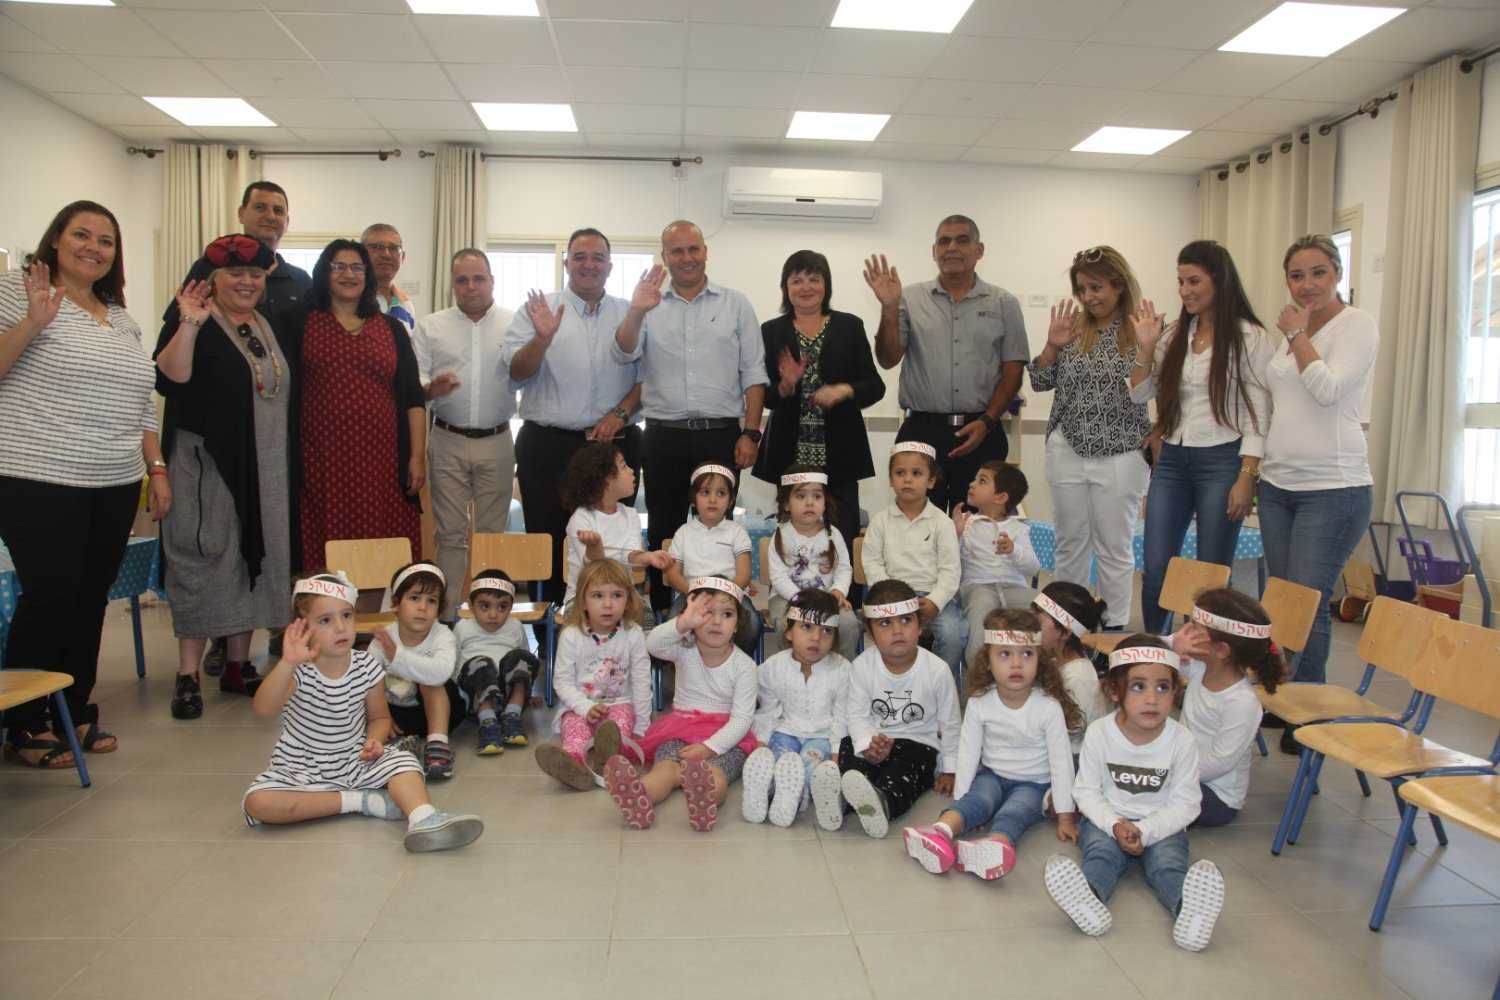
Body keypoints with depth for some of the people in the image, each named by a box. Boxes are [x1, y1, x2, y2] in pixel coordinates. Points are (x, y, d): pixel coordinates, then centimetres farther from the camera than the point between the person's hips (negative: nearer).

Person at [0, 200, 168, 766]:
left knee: (92, 598, 9)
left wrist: (156, 469, 13)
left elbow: (141, 404, 20)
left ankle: (76, 711, 22)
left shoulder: (122, 320, 18)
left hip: (115, 488, 6)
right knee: (50, 597, -5)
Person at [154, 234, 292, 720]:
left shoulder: (269, 328, 15)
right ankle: (188, 676, 4)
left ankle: (238, 666, 19)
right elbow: (168, 381, -19)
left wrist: (286, 466, 19)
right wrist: (189, 324, -28)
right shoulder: (193, 324, -4)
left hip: (263, 470, 6)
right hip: (207, 466, -6)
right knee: (202, 561, -4)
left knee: (254, 561, 8)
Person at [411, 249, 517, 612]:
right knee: (450, 533, 3)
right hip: (448, 442, 0)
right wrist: (430, 389, -19)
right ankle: (448, 613, 10)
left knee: (491, 533, 7)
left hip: (496, 442, 0)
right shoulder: (429, 327, 7)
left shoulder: (515, 324, 5)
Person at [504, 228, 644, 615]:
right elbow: (516, 373, -4)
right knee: (548, 542, 3)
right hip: (548, 446, -1)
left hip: (616, 444, 1)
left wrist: (620, 412, -9)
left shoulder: (631, 315, 9)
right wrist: (542, 338, -21)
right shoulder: (539, 310, 5)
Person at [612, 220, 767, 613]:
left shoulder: (735, 304, 7)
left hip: (721, 435, -1)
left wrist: (751, 433, -3)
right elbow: (623, 355, -4)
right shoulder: (650, 306, 9)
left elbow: (753, 373, 5)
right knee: (663, 531, 8)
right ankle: (661, 616, 19)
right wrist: (635, 312, -22)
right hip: (664, 437, 1)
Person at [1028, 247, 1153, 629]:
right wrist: (1052, 346, -9)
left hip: (1120, 455, -3)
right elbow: (1040, 383, 6)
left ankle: (1114, 630, 19)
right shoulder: (1072, 327, 4)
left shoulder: (1141, 331, -5)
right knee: (1070, 544, 13)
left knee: (1114, 548, 7)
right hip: (1067, 451, 3)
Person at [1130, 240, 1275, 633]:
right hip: (1172, 460, 5)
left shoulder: (1249, 337, -4)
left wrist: (1246, 478, -13)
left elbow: (1259, 414, -7)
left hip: (1221, 461, -4)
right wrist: (1145, 347, -2)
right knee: (1155, 572, 4)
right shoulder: (1175, 336, 11)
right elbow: (1139, 394, 11)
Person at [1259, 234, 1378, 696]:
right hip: (1277, 485, 7)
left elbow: (1328, 388, -20)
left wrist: (1298, 334, -9)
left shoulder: (1356, 324, -6)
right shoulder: (1293, 330, 16)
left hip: (1332, 489, -7)